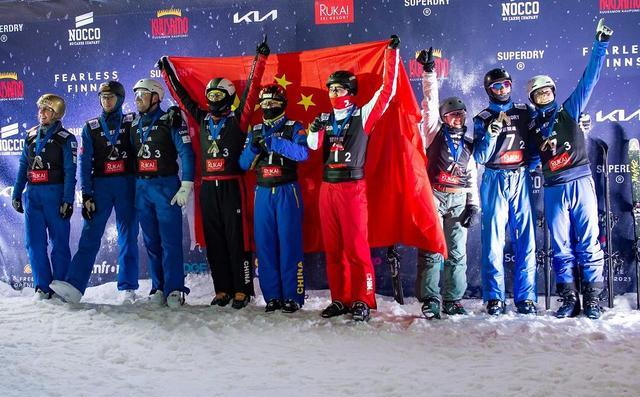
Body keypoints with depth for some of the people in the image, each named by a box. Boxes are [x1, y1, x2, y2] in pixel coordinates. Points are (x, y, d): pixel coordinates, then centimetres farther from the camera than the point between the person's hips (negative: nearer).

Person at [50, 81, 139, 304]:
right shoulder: (91, 127, 12)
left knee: (128, 237, -1)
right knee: (90, 236, -7)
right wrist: (86, 194, -3)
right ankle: (74, 285, -14)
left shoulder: (132, 122, 8)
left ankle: (128, 288, 2)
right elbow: (84, 162, 6)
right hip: (100, 185, 1)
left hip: (127, 185, -1)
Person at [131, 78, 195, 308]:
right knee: (151, 242, 8)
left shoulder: (170, 121, -3)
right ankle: (158, 288, 15)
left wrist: (186, 186, -14)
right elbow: (131, 156, 19)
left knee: (170, 241, -7)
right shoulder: (134, 125, 14)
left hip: (166, 186, -6)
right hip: (141, 188, 6)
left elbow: (186, 153, -8)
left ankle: (174, 290, -3)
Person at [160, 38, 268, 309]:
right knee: (214, 241, 7)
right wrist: (168, 72, 30)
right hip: (208, 187, 5)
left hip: (231, 186, -5)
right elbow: (183, 96, 24)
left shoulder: (237, 119, 1)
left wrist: (260, 59, -9)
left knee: (236, 239, -4)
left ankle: (242, 290, 1)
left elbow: (252, 90, -5)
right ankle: (222, 290, 14)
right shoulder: (203, 119, 13)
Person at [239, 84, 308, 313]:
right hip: (263, 192, 4)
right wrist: (254, 146, -10)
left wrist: (272, 142, -23)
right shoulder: (255, 131, 15)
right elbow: (244, 164, 10)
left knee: (289, 243, -6)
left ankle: (293, 296, 0)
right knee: (264, 244, 3)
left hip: (287, 191, -4)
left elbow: (303, 153, -17)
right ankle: (272, 296, 12)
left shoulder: (294, 128, 2)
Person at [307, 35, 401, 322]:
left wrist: (392, 53, -4)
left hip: (352, 187, -5)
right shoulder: (325, 120, 15)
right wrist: (314, 131, -9)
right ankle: (340, 300, 16)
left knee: (356, 247, -6)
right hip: (327, 187, 5)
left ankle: (363, 301, 2)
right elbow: (312, 146, 10)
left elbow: (387, 89, -5)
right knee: (332, 247, 8)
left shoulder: (363, 115, 1)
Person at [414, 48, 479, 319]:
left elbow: (472, 178, 16)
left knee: (457, 252, 4)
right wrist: (429, 72, -9)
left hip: (459, 200, 4)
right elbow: (430, 103, -3)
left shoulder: (467, 146, 16)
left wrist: (473, 206, 7)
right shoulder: (434, 133, 6)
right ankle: (430, 300, -3)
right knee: (431, 250, -7)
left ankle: (453, 300, 11)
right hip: (434, 197, -4)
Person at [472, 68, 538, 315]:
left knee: (525, 239, -3)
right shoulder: (483, 119, 8)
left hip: (521, 179, 2)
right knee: (493, 239, -5)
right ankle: (494, 297, 0)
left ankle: (526, 297, 2)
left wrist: (533, 162, 2)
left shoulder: (525, 112, 14)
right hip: (494, 181, -1)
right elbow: (479, 158, -3)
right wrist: (492, 131, -14)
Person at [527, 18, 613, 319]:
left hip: (580, 182, -3)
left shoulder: (569, 111, 8)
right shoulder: (532, 128, 15)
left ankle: (592, 299, 1)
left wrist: (600, 46, -6)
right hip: (554, 190, 3)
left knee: (589, 242, -3)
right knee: (561, 246, 3)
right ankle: (569, 299, 9)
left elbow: (589, 79, 1)